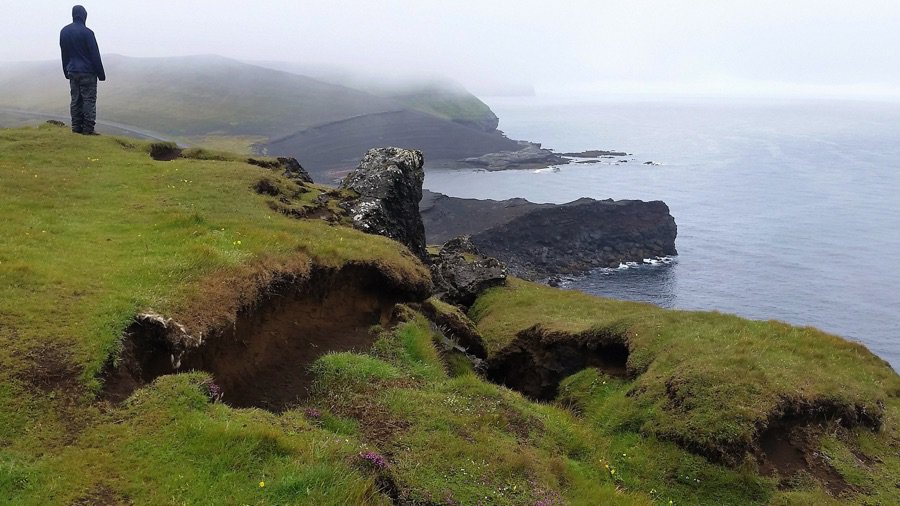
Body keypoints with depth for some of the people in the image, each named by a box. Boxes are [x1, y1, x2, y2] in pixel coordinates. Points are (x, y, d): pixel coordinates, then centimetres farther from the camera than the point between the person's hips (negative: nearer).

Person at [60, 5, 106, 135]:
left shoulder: (64, 32, 9)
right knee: (89, 100, -3)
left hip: (72, 72, 6)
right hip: (87, 72, -6)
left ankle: (76, 127, 10)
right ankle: (88, 129, -5)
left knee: (76, 100, 10)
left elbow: (64, 55, 14)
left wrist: (67, 72, 21)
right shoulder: (87, 32, -13)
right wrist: (101, 74, -6)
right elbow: (95, 55, -11)